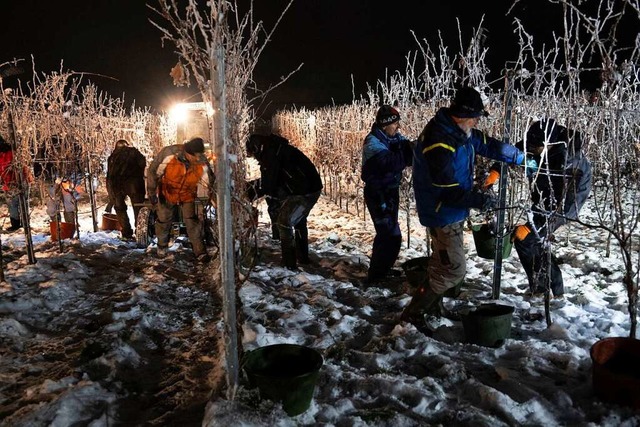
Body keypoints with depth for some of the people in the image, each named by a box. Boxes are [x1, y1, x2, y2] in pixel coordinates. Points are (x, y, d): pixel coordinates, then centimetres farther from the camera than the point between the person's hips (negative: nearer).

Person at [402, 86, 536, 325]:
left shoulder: (460, 132, 2)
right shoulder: (439, 141, -28)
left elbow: (489, 145, 16)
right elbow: (447, 191, -29)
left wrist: (523, 159, 21)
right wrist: (479, 200, -20)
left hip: (452, 213, 10)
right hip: (443, 215, -10)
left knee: (442, 263, 21)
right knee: (454, 270, -7)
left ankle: (431, 308, 37)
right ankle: (413, 314, 3)